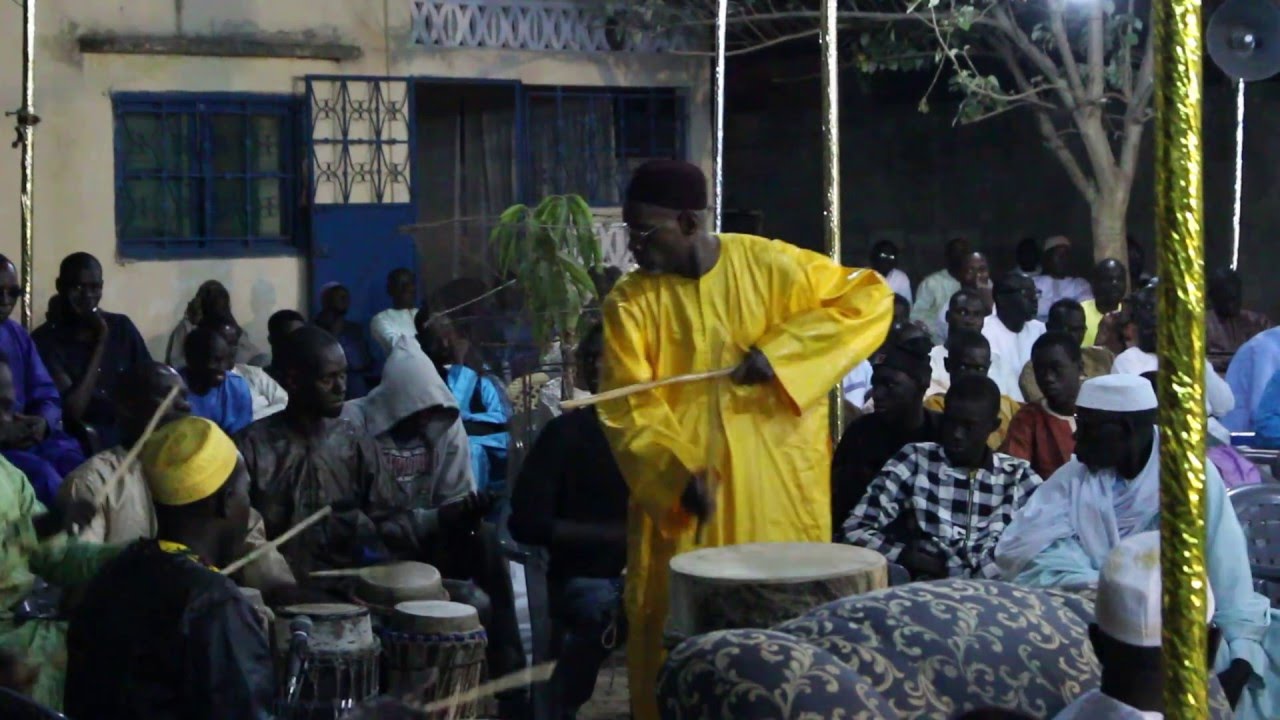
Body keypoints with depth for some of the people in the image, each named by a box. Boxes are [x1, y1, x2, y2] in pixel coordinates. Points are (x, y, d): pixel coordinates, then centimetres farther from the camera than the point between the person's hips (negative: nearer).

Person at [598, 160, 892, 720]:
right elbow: (630, 411, -8)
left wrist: (781, 351, -13)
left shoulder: (771, 264, -4)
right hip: (677, 496, 1)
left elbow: (871, 298, -3)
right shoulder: (630, 303, -2)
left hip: (777, 489, 0)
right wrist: (677, 475, -26)